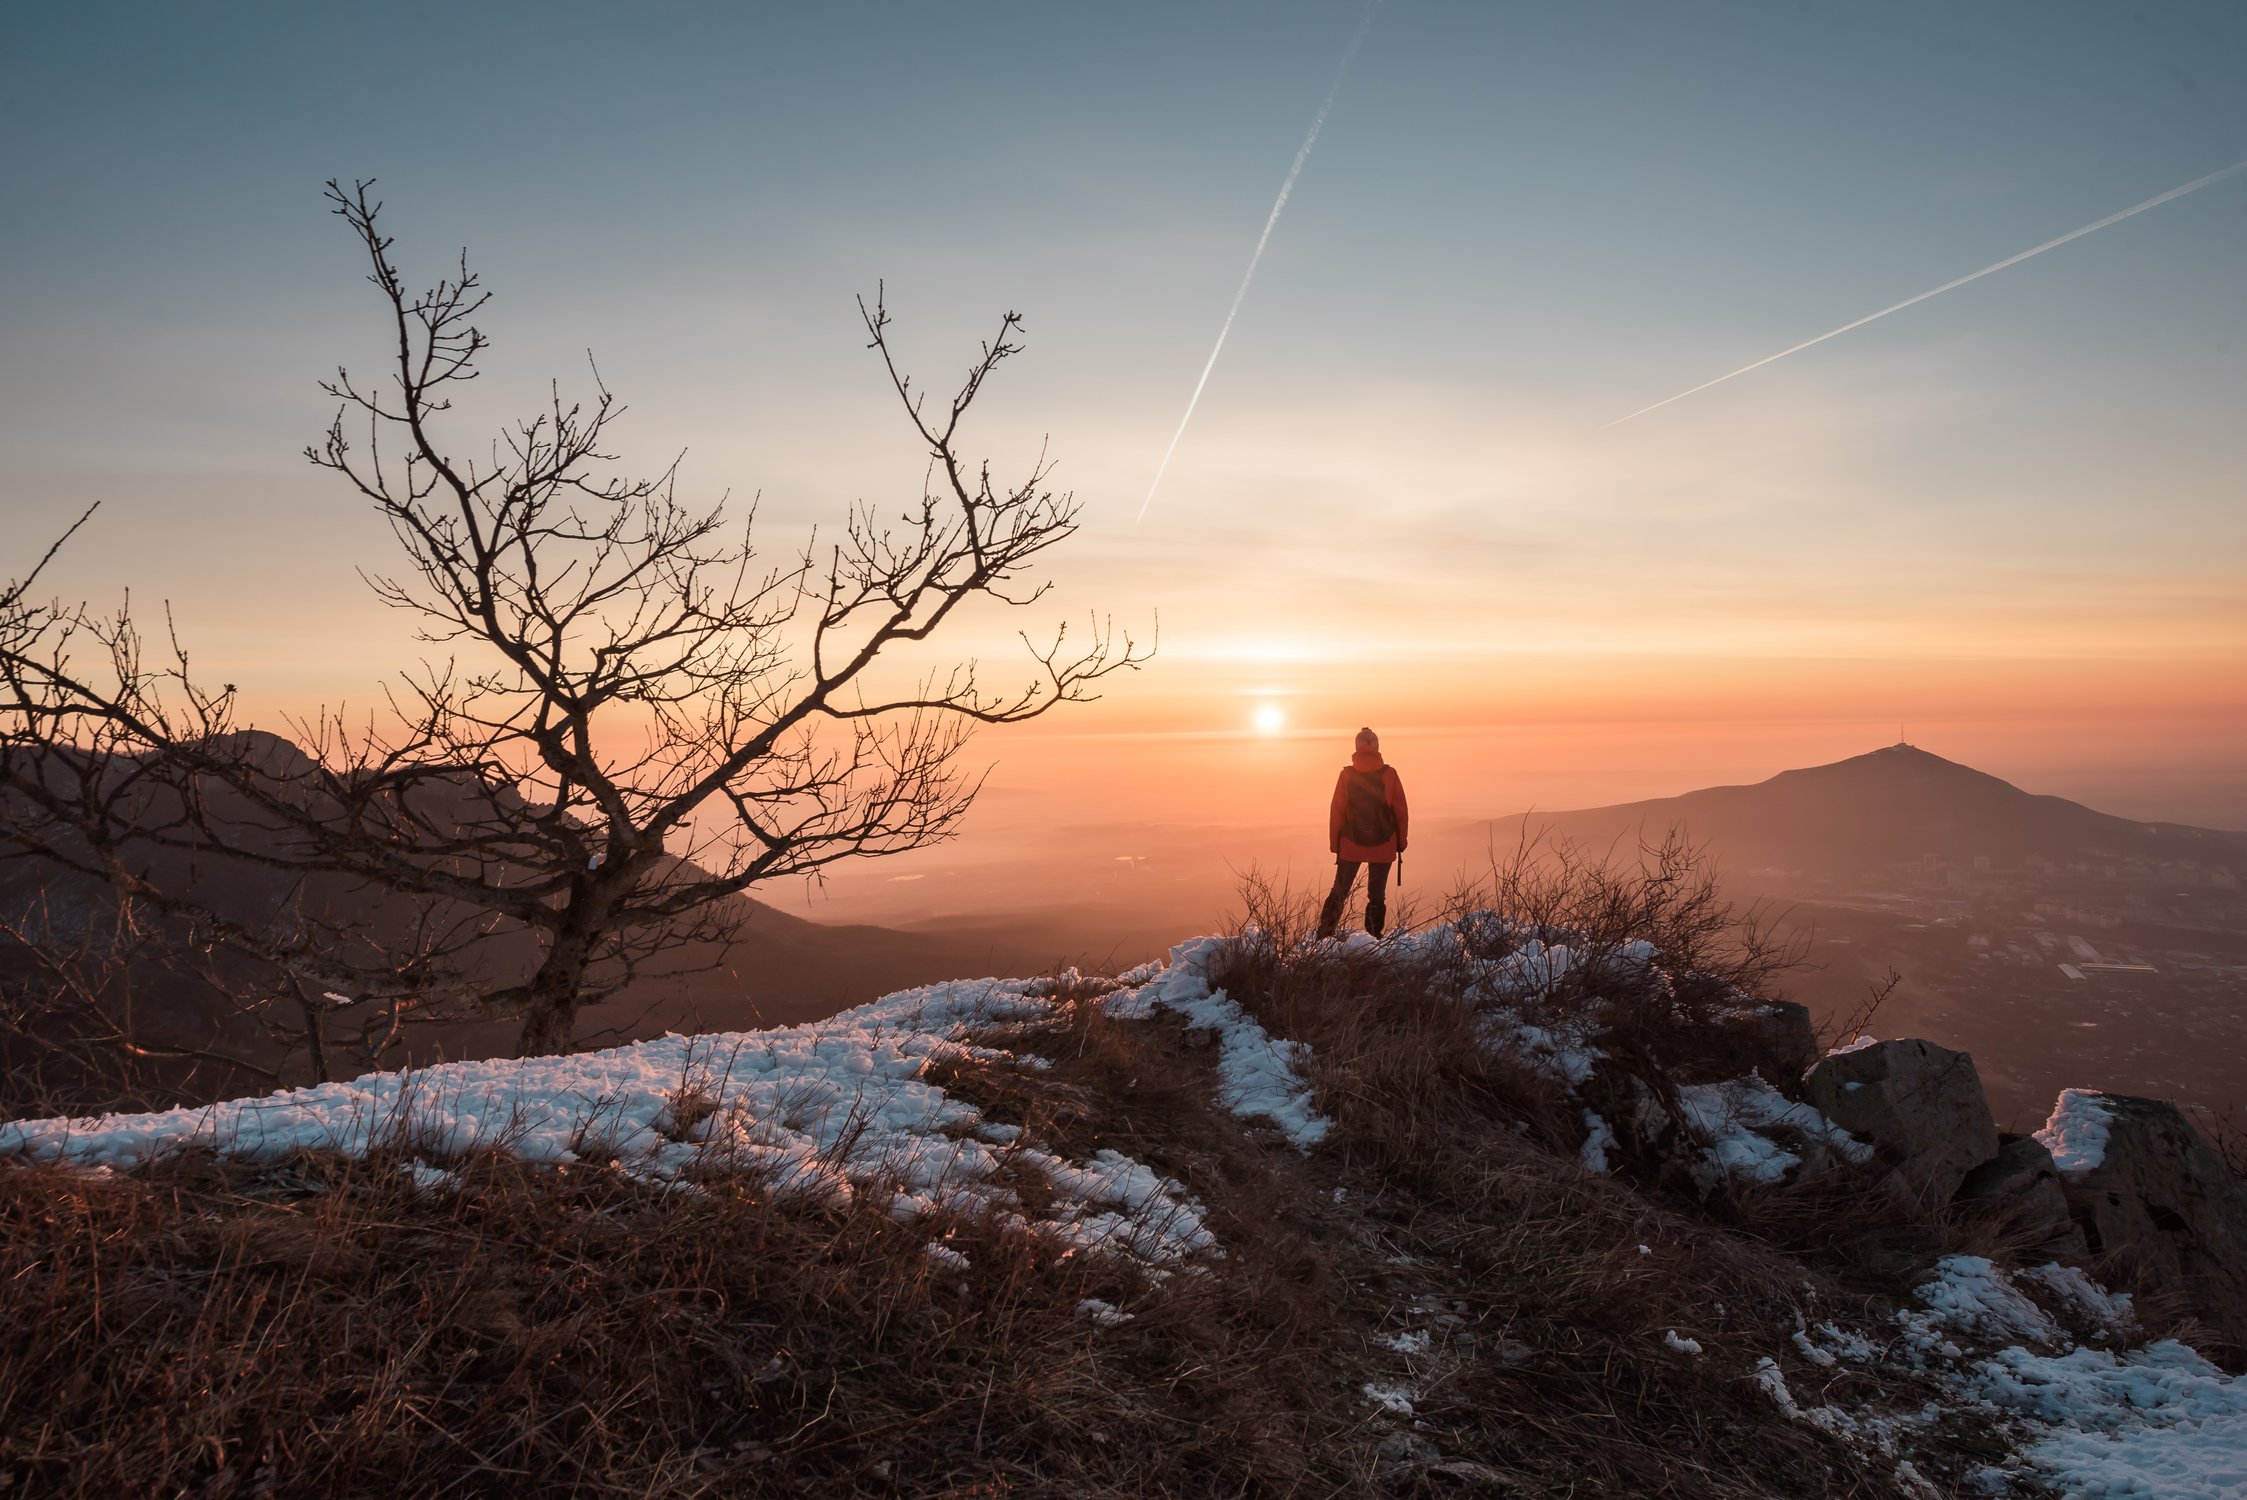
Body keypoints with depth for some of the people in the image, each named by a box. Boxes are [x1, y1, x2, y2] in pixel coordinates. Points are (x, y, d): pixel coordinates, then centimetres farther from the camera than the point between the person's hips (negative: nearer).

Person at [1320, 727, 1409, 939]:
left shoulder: (1346, 774, -4)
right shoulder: (1389, 774, -6)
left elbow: (1337, 811, -2)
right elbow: (1400, 811, -1)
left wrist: (1334, 843, 7)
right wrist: (1401, 841, 9)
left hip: (1350, 844, 1)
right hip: (1383, 846, -1)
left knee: (1339, 892, 10)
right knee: (1377, 896, 9)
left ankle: (1324, 937, 2)